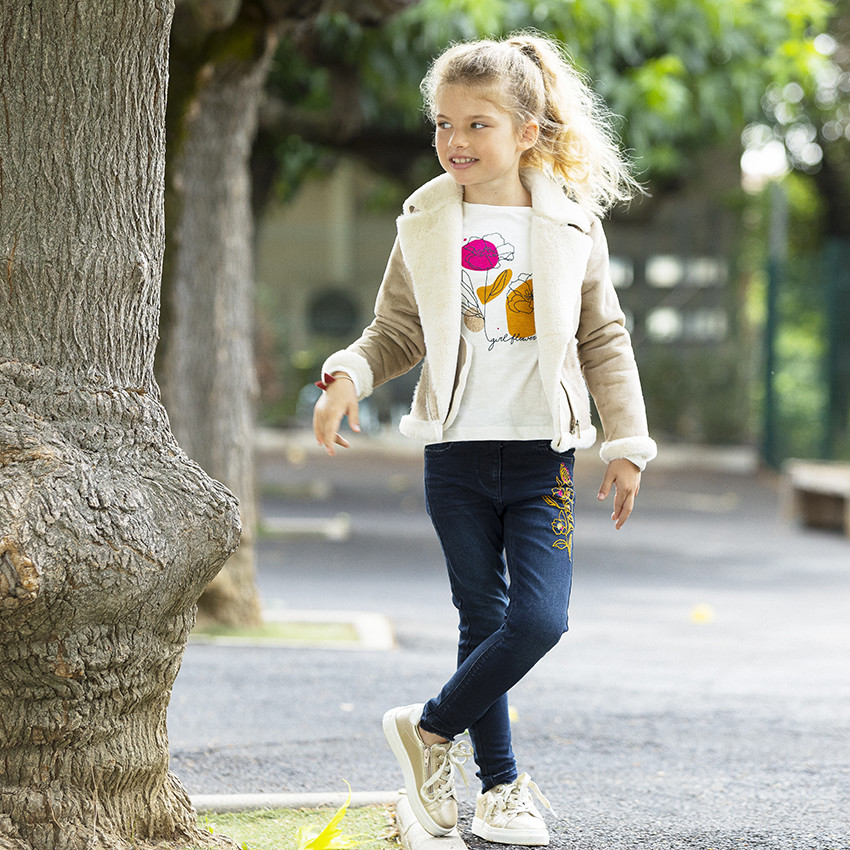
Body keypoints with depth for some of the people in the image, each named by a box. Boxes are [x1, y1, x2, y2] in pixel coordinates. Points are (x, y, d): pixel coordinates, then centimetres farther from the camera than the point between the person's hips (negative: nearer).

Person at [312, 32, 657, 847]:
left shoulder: (571, 223, 0)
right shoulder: (427, 226, 1)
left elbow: (604, 342, 6)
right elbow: (396, 333, 9)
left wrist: (626, 445, 2)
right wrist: (347, 375, -11)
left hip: (542, 454, 0)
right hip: (457, 453, 0)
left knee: (540, 618, -12)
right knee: (483, 621, 5)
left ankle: (431, 728, 9)